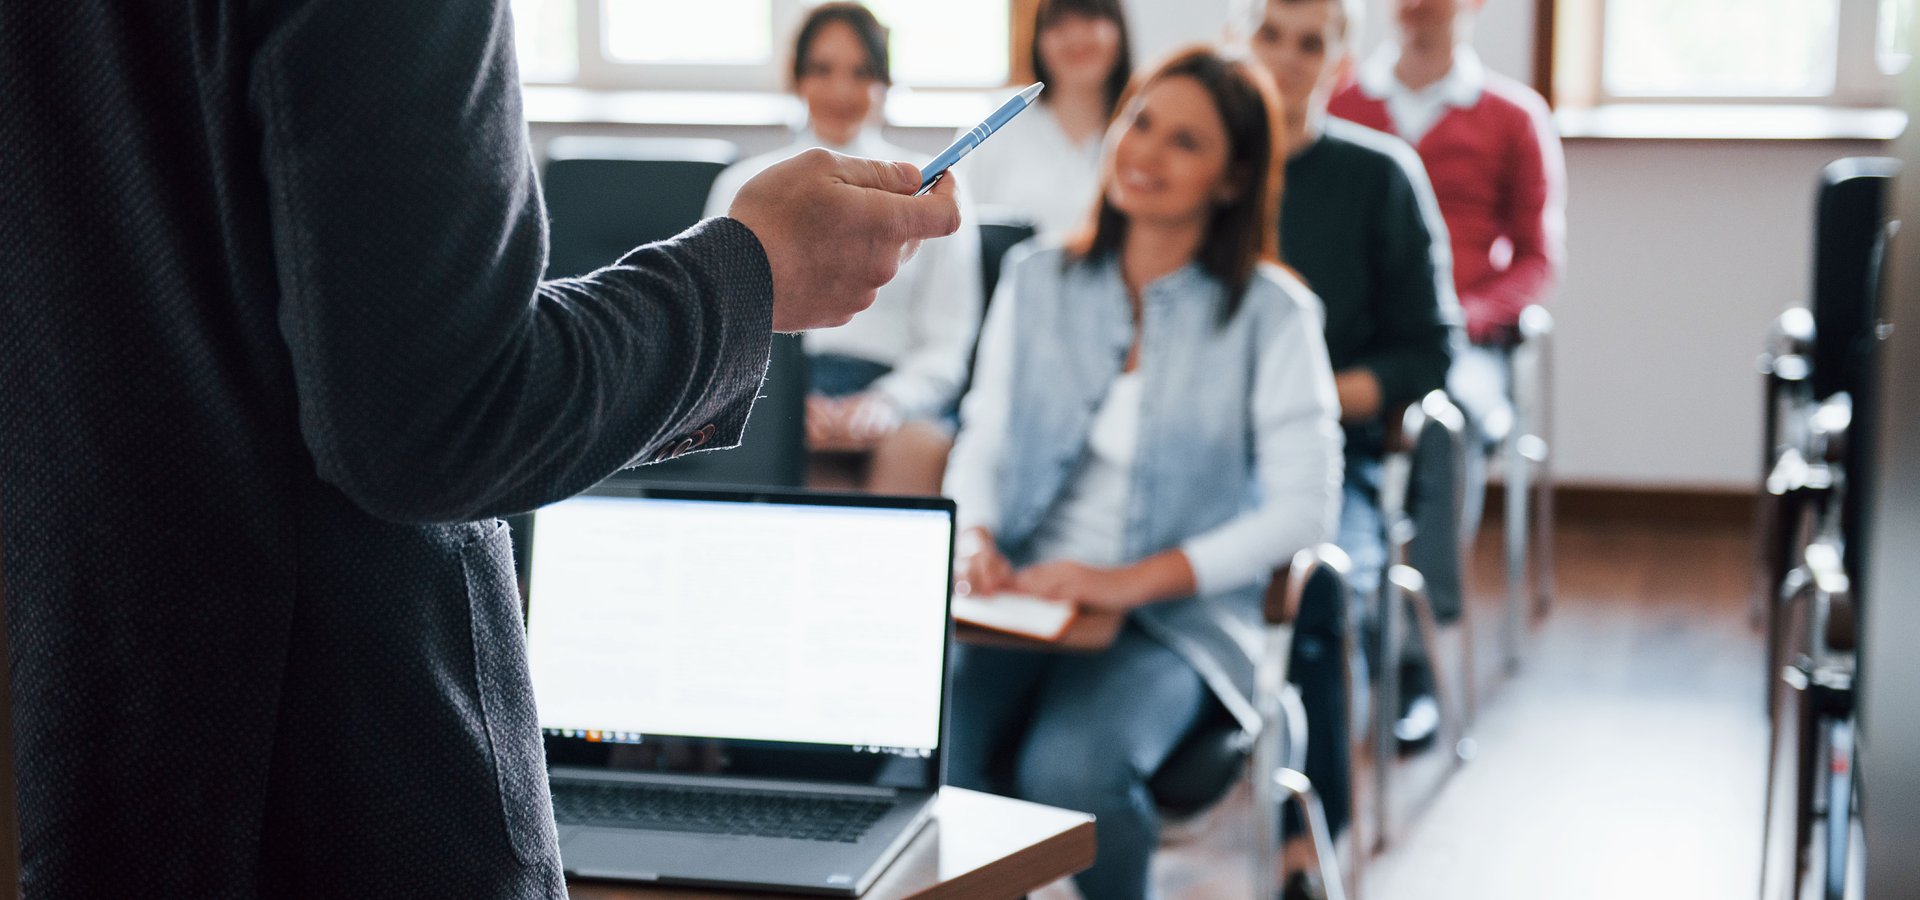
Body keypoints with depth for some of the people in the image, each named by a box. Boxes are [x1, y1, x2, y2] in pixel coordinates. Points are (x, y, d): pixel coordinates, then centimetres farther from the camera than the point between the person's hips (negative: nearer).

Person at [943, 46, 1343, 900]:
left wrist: (1139, 579, -16)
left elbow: (1304, 507, -6)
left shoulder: (1269, 313, -1)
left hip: (1177, 617, -2)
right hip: (1021, 598, 3)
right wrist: (974, 535, -10)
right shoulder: (1037, 281, 12)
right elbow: (983, 439, 13)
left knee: (1072, 769, -33)